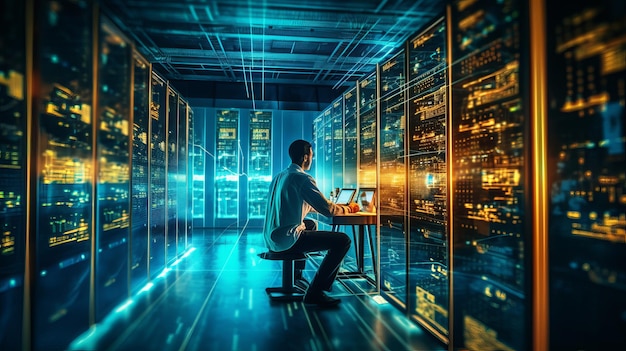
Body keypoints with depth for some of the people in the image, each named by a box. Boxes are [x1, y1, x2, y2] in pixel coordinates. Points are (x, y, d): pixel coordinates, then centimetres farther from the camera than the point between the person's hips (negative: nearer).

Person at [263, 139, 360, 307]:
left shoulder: (279, 176, 16)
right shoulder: (303, 178, -12)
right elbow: (328, 210, -15)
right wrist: (349, 208, 6)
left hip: (271, 238, 10)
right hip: (286, 239, -10)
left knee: (311, 224, 36)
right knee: (343, 240, -11)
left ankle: (296, 274, 41)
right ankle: (315, 292, -9)